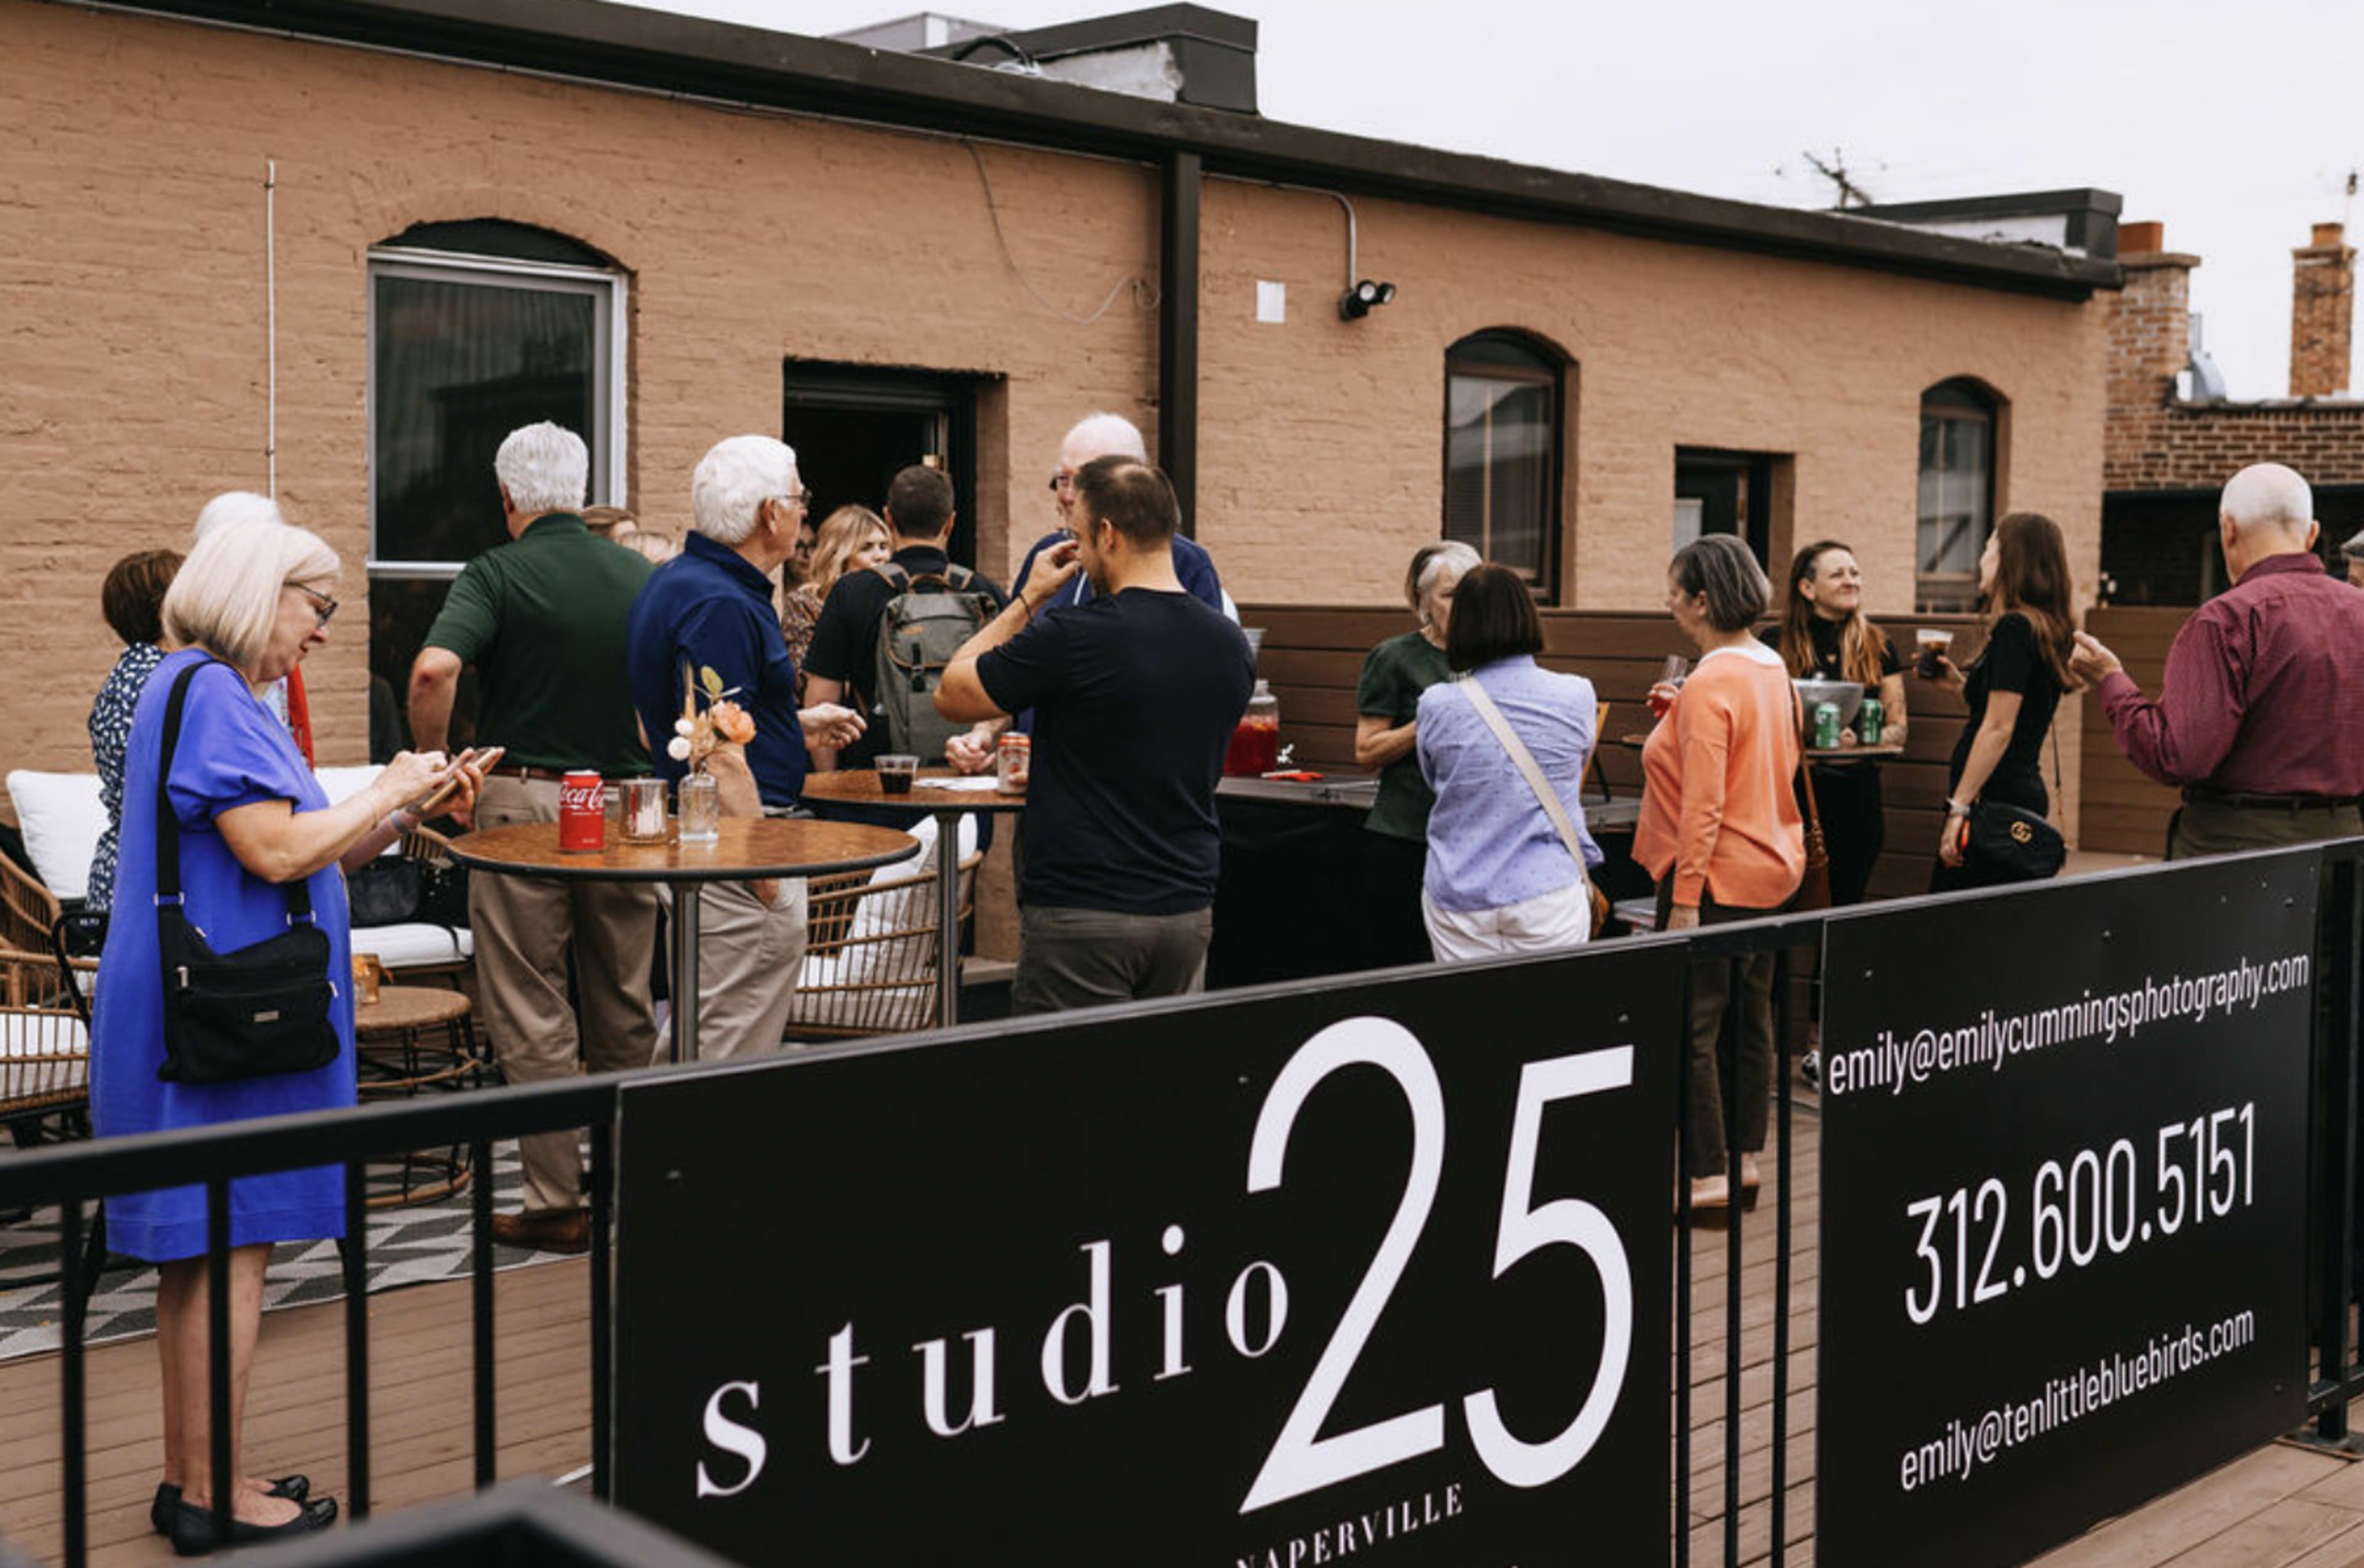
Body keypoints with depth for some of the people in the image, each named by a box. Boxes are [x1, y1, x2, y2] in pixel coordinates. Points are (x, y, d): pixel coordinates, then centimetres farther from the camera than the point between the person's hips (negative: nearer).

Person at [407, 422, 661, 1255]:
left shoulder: (497, 573, -8)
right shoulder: (642, 576, 5)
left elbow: (434, 671, -23)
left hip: (524, 799, -4)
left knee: (533, 1015, 4)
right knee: (625, 1006, 16)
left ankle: (557, 1203, 6)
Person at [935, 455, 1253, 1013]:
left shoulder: (1070, 637, -16)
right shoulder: (1230, 646, 3)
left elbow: (952, 695, -1)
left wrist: (1029, 600, 5)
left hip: (1081, 911, -6)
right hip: (1189, 909, 6)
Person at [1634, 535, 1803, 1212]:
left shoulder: (1708, 686, -20)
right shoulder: (1771, 668, 8)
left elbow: (1703, 805, -23)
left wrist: (1684, 899, -22)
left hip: (1717, 875, -10)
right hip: (1772, 866, 10)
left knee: (1690, 1028, -3)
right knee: (1751, 1016, 15)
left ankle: (1708, 1174, 1)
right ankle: (1746, 1157, 25)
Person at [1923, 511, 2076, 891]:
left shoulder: (2014, 627, -13)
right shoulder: (2045, 630, 16)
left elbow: (1999, 729, -18)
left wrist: (1959, 807, -18)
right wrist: (1960, 683, 21)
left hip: (1995, 802, -10)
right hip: (2024, 793, 10)